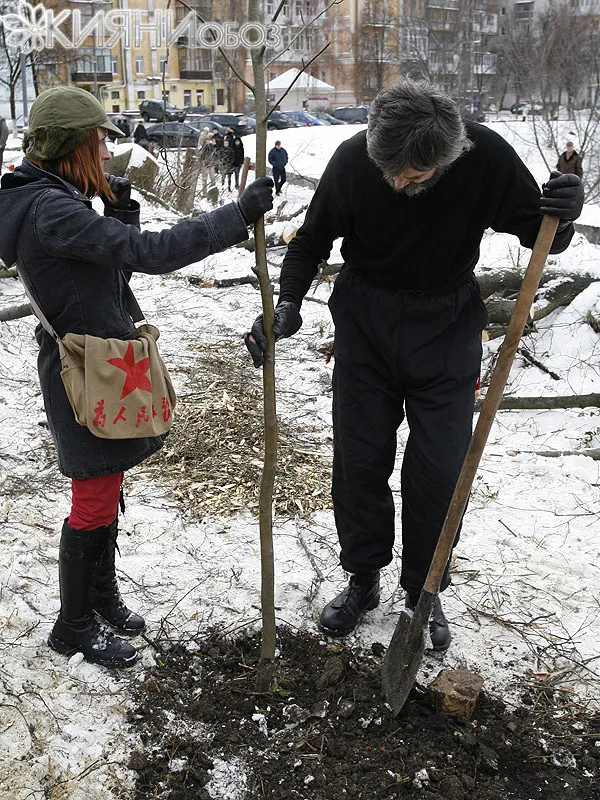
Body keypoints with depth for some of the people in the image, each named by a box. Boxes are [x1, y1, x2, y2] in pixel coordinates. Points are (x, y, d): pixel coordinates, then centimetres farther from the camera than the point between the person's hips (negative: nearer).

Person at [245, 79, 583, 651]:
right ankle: (363, 578, 29)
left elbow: (537, 236, -5)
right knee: (359, 460, 7)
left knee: (438, 471, 1)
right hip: (365, 322, 1)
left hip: (446, 328, -1)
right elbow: (311, 242, -2)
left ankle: (424, 593, 24)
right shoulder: (352, 160, -18)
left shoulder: (487, 158, -20)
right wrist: (287, 305, -19)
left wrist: (561, 217, -29)